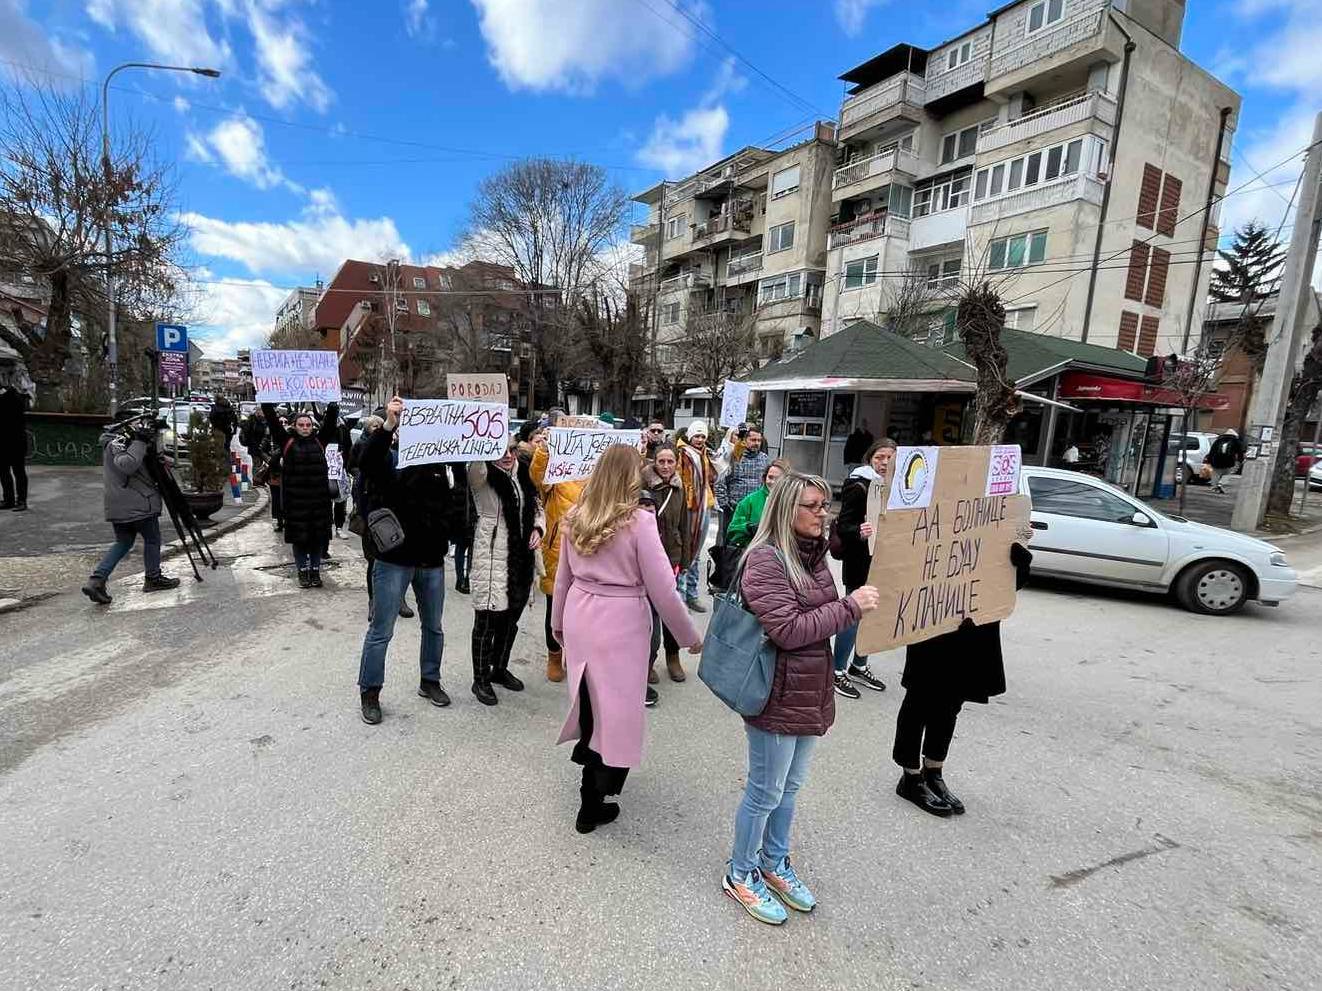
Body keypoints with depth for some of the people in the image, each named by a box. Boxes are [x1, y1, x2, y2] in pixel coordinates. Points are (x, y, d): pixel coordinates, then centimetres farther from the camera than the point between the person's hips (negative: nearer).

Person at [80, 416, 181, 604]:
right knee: (152, 539, 6)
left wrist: (153, 454, 5)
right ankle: (153, 579, 17)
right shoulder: (118, 441, -15)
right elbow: (126, 465, -31)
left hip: (118, 506, 9)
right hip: (138, 505, -9)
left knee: (123, 543, 14)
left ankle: (96, 580, 4)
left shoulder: (118, 439, 15)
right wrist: (139, 442, -28)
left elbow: (143, 465, 20)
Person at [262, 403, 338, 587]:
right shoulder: (287, 441, 3)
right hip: (295, 499, -1)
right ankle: (303, 571, 21)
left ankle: (315, 570, 21)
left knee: (318, 537, 8)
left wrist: (333, 402, -7)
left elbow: (331, 418, 1)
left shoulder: (320, 441, 5)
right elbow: (271, 418, -1)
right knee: (299, 537, 7)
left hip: (319, 498, 1)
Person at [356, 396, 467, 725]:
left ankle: (430, 682, 35)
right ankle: (370, 692, 22)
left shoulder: (439, 464, 3)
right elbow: (366, 460, -28)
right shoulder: (389, 460, -8)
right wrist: (388, 425, -38)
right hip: (394, 560, -4)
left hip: (432, 561, 5)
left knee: (433, 627, 17)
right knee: (381, 631, 6)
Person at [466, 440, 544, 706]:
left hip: (520, 559, 6)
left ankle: (499, 669, 36)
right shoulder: (483, 476, -8)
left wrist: (538, 528, 3)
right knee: (487, 621, 1)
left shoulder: (522, 477, 11)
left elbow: (536, 508, 22)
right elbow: (475, 464, -32)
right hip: (491, 559, -6)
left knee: (510, 618, 17)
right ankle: (481, 680, 17)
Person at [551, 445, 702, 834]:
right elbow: (662, 588, -14)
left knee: (589, 697, 25)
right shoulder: (639, 522, -16)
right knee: (616, 708, 10)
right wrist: (689, 637, -2)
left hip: (580, 616, 5)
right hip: (620, 624, -5)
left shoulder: (575, 518, 1)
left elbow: (563, 576, 10)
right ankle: (591, 805, 22)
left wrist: (558, 622, 24)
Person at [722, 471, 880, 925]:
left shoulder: (813, 555, 6)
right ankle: (740, 876, 32)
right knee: (765, 793, 9)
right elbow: (788, 630, -24)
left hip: (811, 692, 8)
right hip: (778, 695, -8)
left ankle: (774, 864, 43)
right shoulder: (764, 560, -20)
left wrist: (861, 603, 2)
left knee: (790, 787, 22)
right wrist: (850, 606, -22)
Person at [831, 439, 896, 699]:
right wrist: (860, 532, -35)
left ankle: (859, 666, 31)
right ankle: (838, 672, 12)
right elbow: (843, 526, -17)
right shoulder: (858, 487, -13)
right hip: (860, 562, -7)